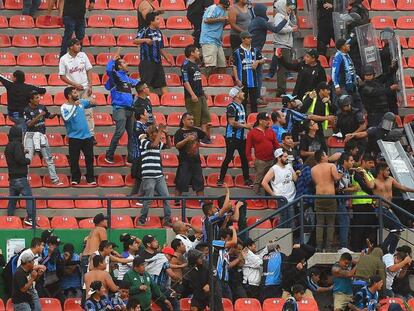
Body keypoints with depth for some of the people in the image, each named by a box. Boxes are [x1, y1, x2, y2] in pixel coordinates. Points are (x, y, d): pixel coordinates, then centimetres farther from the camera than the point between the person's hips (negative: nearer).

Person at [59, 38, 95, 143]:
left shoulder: (83, 55, 3)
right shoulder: (64, 59, -5)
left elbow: (89, 71, 7)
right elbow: (62, 76, -3)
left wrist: (90, 86, -2)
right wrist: (75, 85, -11)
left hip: (85, 88, 2)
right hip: (73, 90, -2)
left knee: (88, 112, -3)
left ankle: (91, 135, -2)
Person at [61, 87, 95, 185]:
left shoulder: (81, 102, 5)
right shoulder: (64, 107, -10)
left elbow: (90, 103, 22)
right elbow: (66, 119, -26)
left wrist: (92, 103, -4)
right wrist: (74, 106, -29)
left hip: (87, 136, 4)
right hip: (74, 137, -4)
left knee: (89, 158, 5)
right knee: (74, 159, -2)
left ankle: (90, 179, 13)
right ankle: (75, 178, 9)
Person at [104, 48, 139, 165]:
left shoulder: (127, 78, 20)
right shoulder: (115, 76, -3)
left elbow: (137, 83, 41)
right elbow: (108, 69, -25)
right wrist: (114, 57, -17)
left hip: (129, 109, 8)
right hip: (120, 108, -8)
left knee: (132, 133, 6)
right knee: (120, 131, -18)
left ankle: (131, 157, 11)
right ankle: (109, 155, -9)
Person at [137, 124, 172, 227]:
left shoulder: (158, 143, 15)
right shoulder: (144, 142, -5)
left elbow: (168, 145, 23)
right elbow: (154, 144, -22)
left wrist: (166, 134, 10)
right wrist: (160, 131, -15)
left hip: (159, 176, 7)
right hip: (148, 177, -7)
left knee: (166, 197, 1)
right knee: (148, 199, -3)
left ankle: (167, 219, 6)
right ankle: (142, 219, 12)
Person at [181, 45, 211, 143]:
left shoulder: (196, 65, 16)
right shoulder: (186, 65, -12)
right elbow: (185, 81, -17)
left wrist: (203, 93, 21)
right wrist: (192, 94, -22)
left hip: (201, 95, 9)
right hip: (192, 97, -9)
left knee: (206, 117, 7)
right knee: (195, 120, -6)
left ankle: (205, 138, 10)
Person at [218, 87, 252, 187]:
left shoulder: (241, 106, 14)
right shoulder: (231, 107, -15)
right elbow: (232, 123, -20)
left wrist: (248, 126, 5)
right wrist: (245, 126, -12)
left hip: (241, 136, 8)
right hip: (232, 137, -8)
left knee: (244, 158, 8)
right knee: (228, 158, -6)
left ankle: (246, 179, 15)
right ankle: (221, 179, 2)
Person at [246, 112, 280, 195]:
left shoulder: (271, 131, 10)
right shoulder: (252, 133, -4)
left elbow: (276, 144, 13)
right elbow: (248, 147, -4)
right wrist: (250, 159, -11)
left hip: (271, 160, 5)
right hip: (260, 161, -5)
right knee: (258, 180, -2)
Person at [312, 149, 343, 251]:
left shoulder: (313, 169, 8)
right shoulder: (331, 166, -2)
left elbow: (314, 182, 11)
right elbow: (336, 178, -15)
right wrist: (341, 175, 6)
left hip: (319, 196, 3)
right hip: (330, 195, -3)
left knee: (319, 223, 5)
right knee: (330, 223, 4)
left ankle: (319, 245, 0)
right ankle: (329, 245, -1)